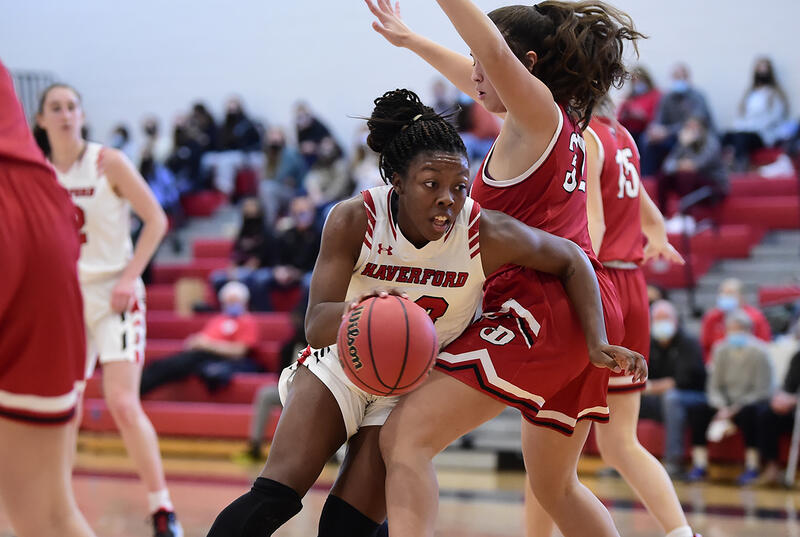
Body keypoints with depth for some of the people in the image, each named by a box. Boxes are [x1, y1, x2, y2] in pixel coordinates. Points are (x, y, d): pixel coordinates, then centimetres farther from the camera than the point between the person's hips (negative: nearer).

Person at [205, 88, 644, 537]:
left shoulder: (488, 236, -25)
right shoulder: (353, 221, -24)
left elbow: (572, 261, -9)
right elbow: (316, 327, -28)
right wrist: (356, 312, -51)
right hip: (342, 362, 0)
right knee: (273, 499, -15)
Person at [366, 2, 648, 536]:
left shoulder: (540, 112, -5)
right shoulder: (561, 122, 19)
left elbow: (495, 55, -26)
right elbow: (477, 78, 35)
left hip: (538, 308, -10)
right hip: (588, 314, 10)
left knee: (406, 435, -16)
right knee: (555, 486, 24)